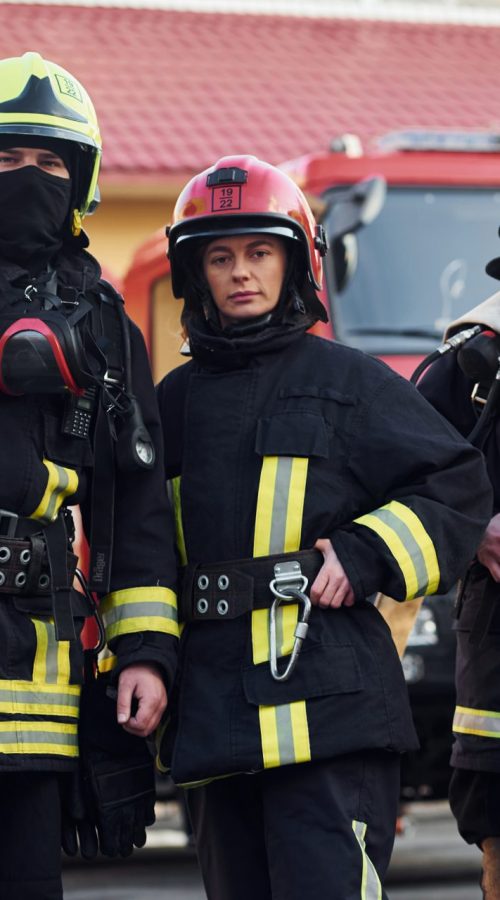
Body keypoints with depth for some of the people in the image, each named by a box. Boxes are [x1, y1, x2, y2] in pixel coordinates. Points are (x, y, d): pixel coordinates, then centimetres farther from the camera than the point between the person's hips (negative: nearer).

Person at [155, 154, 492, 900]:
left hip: (328, 700, -5)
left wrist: (366, 556, -9)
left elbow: (459, 487, 3)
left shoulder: (348, 381, 5)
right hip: (213, 711, 5)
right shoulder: (174, 402, 17)